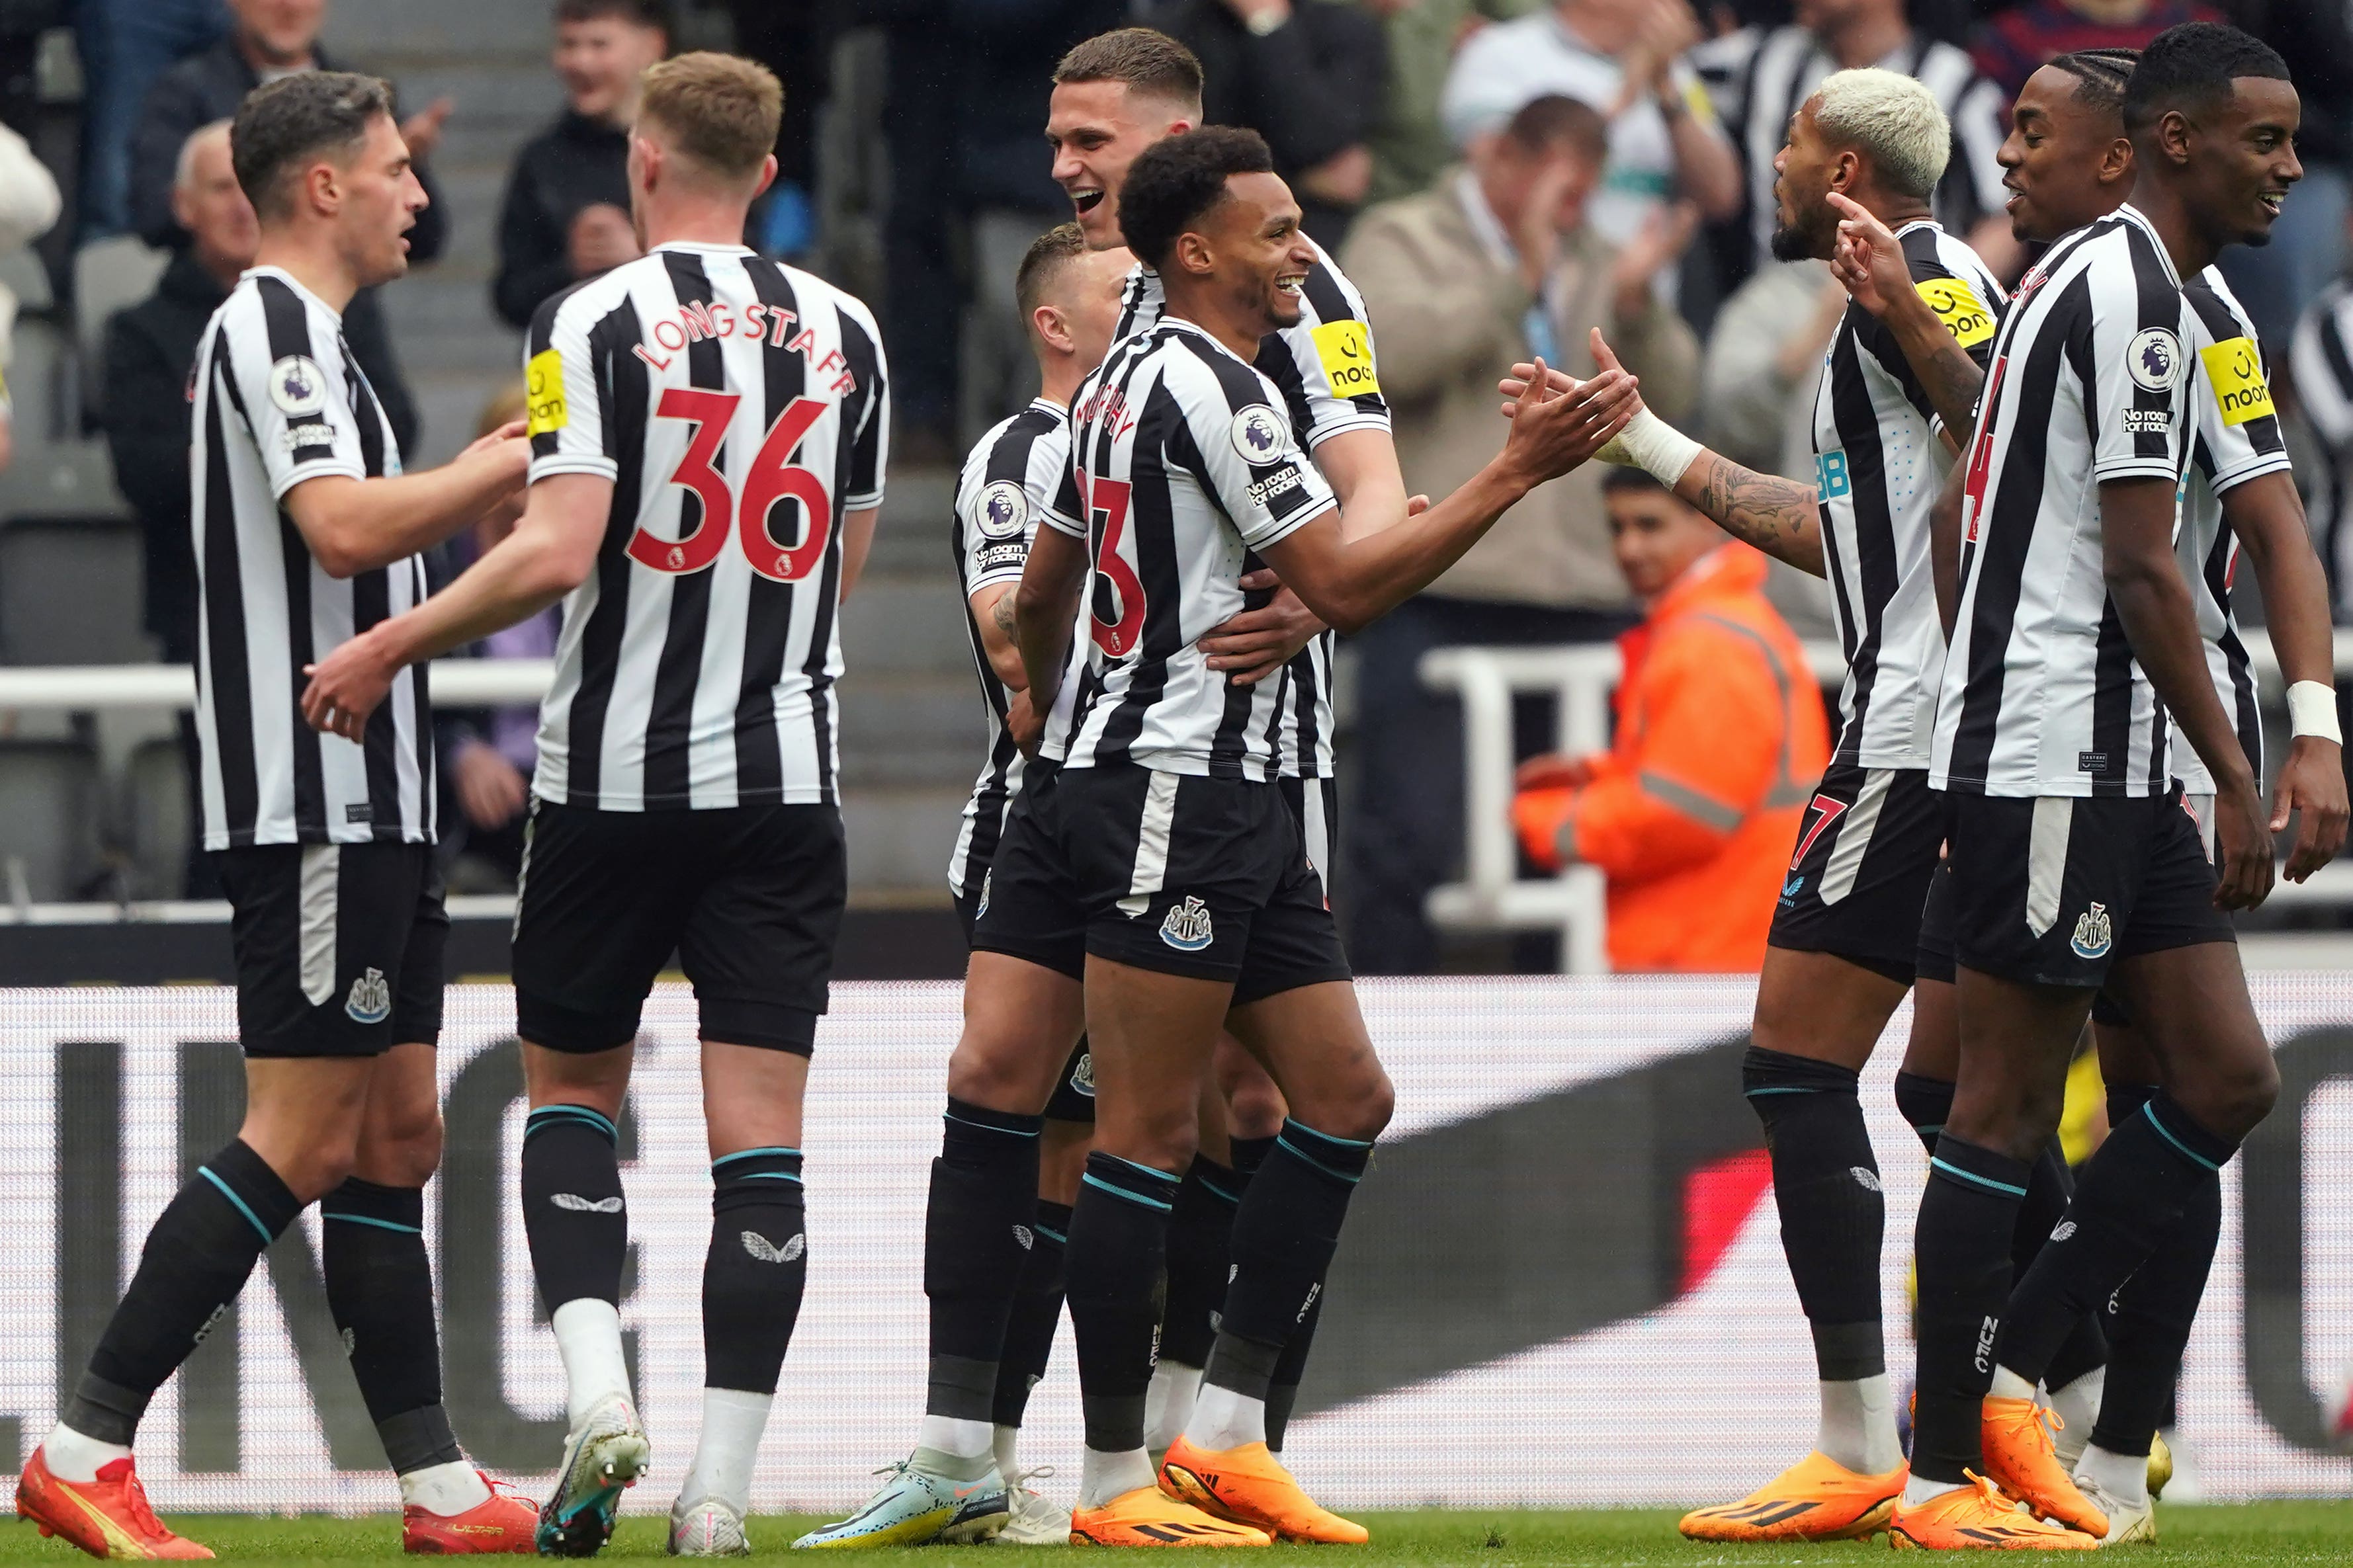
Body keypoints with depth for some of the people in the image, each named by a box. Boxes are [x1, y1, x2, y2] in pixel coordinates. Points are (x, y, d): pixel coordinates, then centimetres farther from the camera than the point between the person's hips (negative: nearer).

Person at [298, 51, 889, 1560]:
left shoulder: (595, 323, -8)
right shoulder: (845, 333, 6)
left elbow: (558, 549, -17)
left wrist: (395, 644, -5)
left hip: (612, 776, -2)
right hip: (786, 779, 2)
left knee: (570, 1084, 15)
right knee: (761, 1133, 0)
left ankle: (596, 1384, -4)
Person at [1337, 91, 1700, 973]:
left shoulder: (1589, 263, 21)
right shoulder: (1403, 240, 7)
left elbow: (1670, 398, 13)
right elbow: (1397, 352, -13)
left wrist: (1636, 308, -5)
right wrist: (1520, 278, -13)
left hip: (1578, 593, 5)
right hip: (1437, 593, -5)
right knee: (1414, 838, -7)